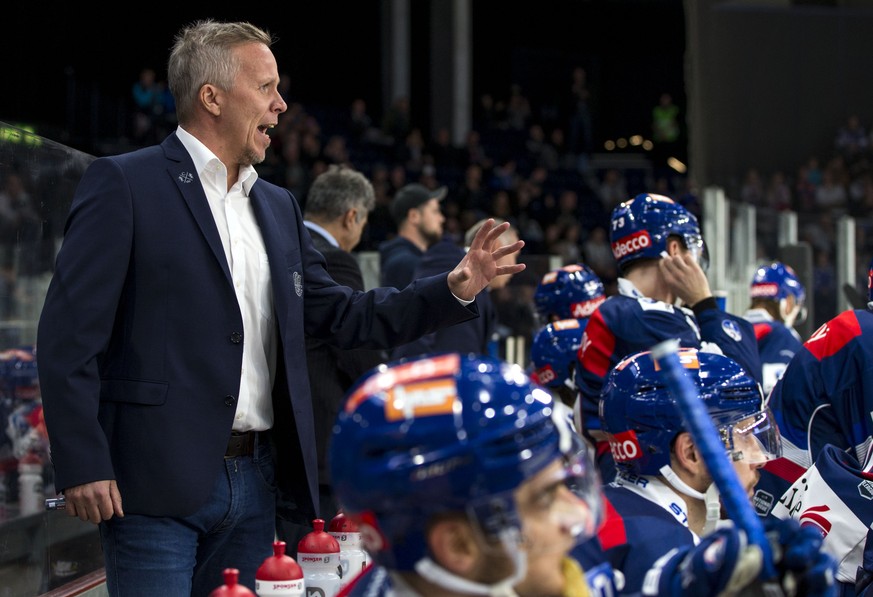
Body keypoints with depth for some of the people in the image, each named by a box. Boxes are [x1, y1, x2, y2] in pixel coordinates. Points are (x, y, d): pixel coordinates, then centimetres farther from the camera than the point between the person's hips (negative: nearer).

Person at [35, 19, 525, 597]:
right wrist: (82, 465, -15)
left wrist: (455, 289, 8)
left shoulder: (279, 207, 17)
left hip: (256, 481, 7)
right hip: (158, 482, -6)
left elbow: (340, 316, 20)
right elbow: (69, 332, -9)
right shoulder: (124, 184, -5)